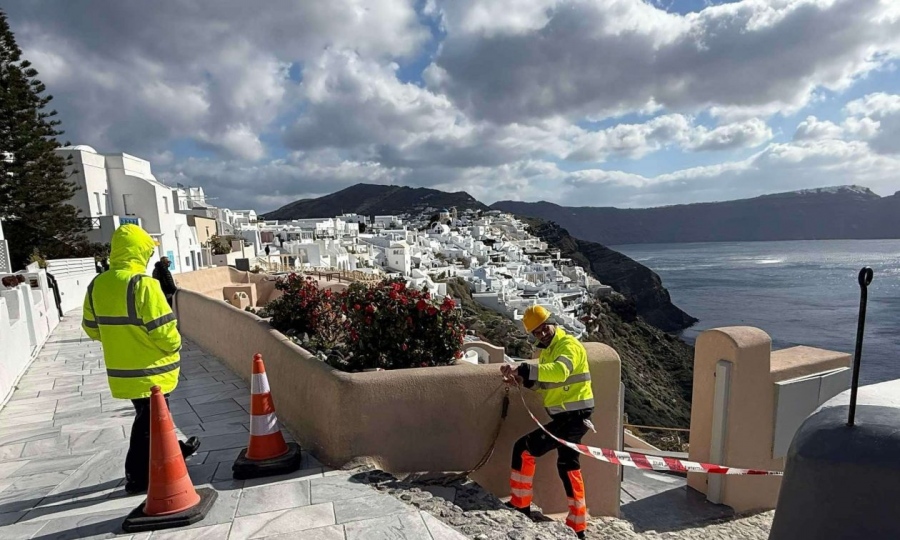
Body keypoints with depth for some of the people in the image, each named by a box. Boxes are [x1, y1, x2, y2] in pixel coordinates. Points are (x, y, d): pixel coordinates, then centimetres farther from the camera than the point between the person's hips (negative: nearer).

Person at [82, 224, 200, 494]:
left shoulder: (97, 285, 2)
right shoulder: (142, 284, -23)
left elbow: (92, 328, 11)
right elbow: (163, 330, -23)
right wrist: (174, 344, -4)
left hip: (120, 369, 8)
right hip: (149, 370, -8)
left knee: (148, 415, 23)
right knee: (148, 421, 8)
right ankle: (137, 476, 19)